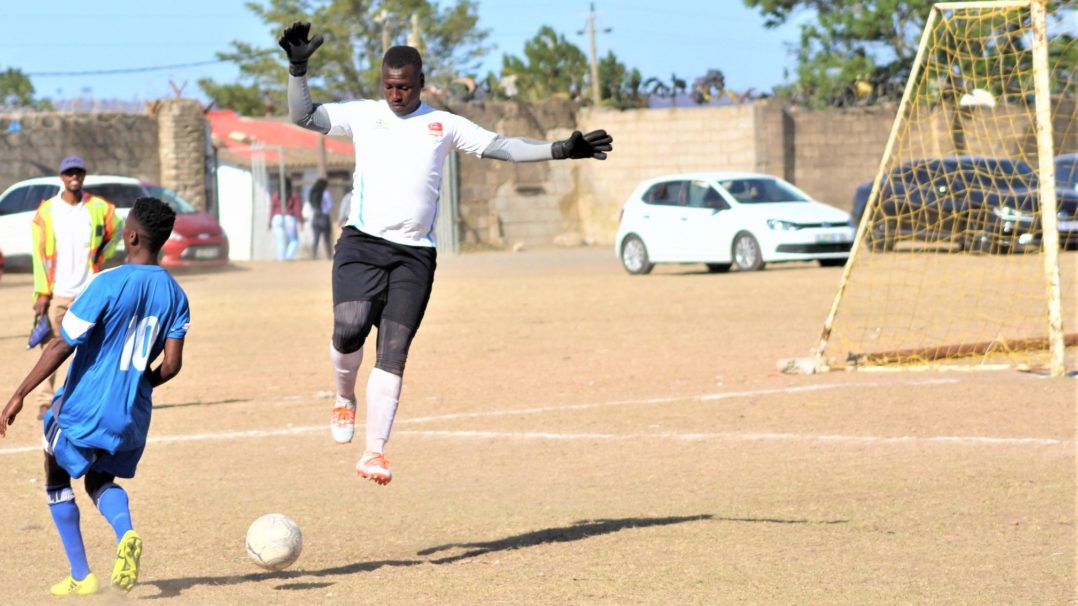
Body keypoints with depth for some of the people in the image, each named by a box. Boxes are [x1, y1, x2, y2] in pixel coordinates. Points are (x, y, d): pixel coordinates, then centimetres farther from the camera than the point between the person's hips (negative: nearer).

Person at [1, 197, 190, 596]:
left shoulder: (108, 284, -18)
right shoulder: (174, 295, -1)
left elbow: (62, 346, -19)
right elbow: (171, 366, -1)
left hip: (84, 409, -5)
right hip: (132, 414, 5)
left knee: (57, 479, 19)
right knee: (101, 481, 26)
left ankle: (80, 576, 15)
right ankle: (126, 535, -7)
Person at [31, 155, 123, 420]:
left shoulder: (99, 208, 3)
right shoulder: (46, 211, 0)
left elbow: (116, 231, 22)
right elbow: (39, 254, -1)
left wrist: (100, 257, 9)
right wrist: (42, 294, -7)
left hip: (89, 292, 1)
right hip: (57, 294, -1)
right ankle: (45, 402, 1)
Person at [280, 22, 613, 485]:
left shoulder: (444, 125, 11)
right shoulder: (363, 115, 10)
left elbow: (500, 147, 10)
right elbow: (304, 117, 6)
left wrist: (562, 150, 2)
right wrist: (298, 70, -9)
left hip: (414, 254, 1)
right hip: (362, 242, -1)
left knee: (393, 353, -6)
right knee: (349, 327, -21)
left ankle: (375, 452, -3)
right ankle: (344, 399, 10)